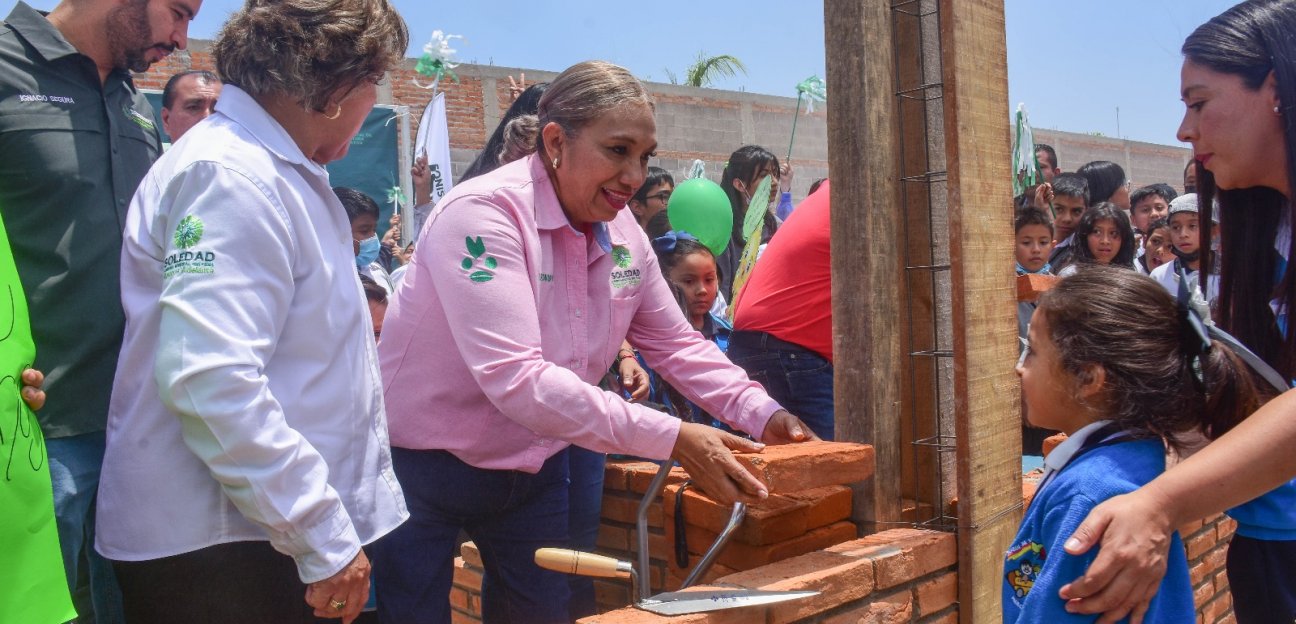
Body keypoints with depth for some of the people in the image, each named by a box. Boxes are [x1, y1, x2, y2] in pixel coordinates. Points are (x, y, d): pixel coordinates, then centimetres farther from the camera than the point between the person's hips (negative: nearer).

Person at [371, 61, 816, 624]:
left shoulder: (622, 232, -3)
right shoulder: (482, 214, -25)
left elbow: (676, 345, 6)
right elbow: (514, 378, -34)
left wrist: (763, 415, -10)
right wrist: (673, 439, -36)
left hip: (533, 467, 7)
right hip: (425, 465, -6)